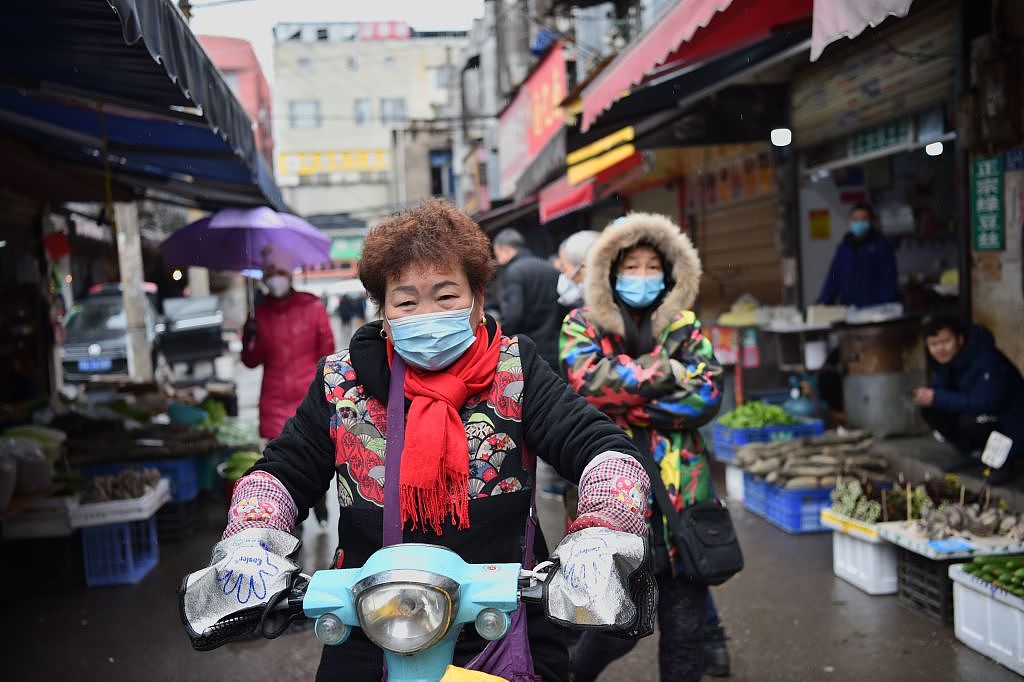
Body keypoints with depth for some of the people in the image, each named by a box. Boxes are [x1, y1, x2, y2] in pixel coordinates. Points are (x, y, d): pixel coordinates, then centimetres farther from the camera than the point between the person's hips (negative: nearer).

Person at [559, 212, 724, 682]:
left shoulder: (684, 326, 8)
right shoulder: (583, 325, 2)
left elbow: (708, 396, -6)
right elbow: (587, 381, -18)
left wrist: (626, 404, -13)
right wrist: (665, 373, -13)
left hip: (679, 492, 3)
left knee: (685, 625, 9)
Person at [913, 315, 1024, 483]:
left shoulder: (988, 360, -29)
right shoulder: (944, 359, -5)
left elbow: (983, 403, -36)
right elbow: (939, 386, 2)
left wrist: (937, 398, -32)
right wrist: (927, 395, -24)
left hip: (1009, 421, -8)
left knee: (971, 421, -35)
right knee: (929, 410, -11)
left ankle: (1003, 461, -7)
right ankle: (974, 453, 6)